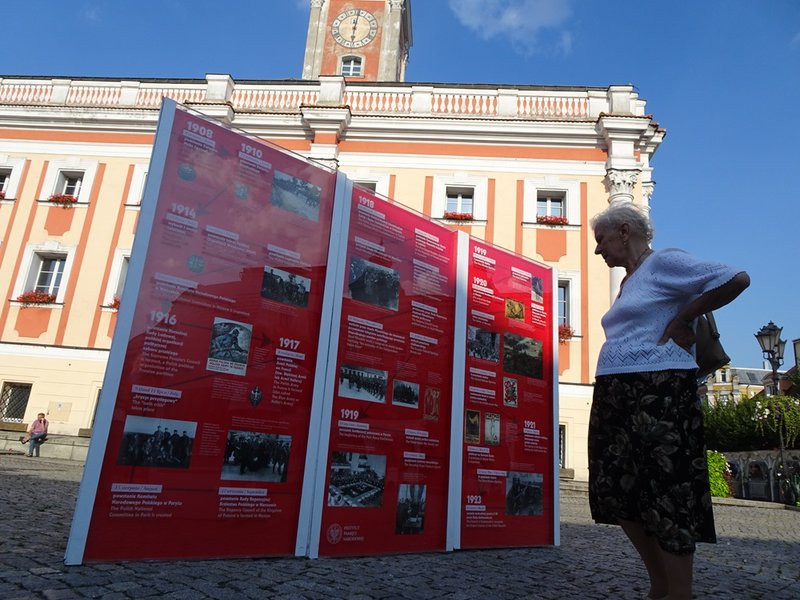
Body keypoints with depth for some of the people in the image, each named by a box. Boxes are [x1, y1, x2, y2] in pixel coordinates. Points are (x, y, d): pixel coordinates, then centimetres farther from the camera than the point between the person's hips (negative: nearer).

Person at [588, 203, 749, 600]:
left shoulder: (662, 262, -5)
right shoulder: (627, 283, 21)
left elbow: (736, 279, -12)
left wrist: (681, 321, -10)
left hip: (658, 392, -9)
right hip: (616, 395, 9)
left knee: (666, 494, -4)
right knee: (619, 492, 11)